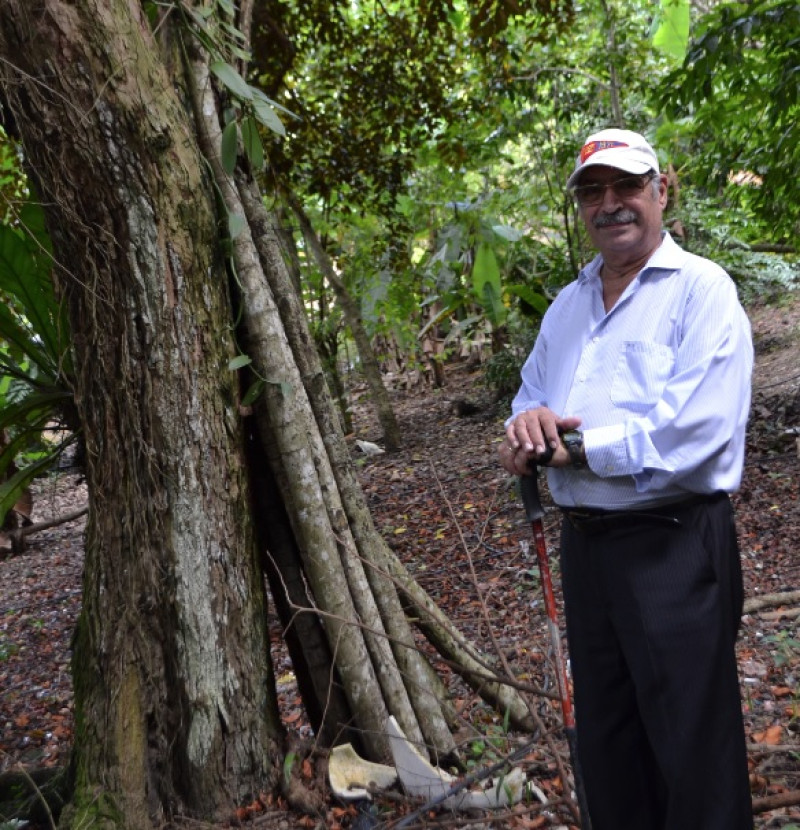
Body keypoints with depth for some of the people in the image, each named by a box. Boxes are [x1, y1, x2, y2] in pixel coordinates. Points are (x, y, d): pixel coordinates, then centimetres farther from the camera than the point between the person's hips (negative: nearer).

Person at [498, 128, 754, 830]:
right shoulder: (567, 304, 14)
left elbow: (695, 428, -22)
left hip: (674, 544, -7)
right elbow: (530, 399, 18)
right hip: (584, 541, 7)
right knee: (606, 734, 19)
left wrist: (573, 446, -15)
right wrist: (529, 423, -6)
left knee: (693, 745, 5)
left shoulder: (701, 288, -9)